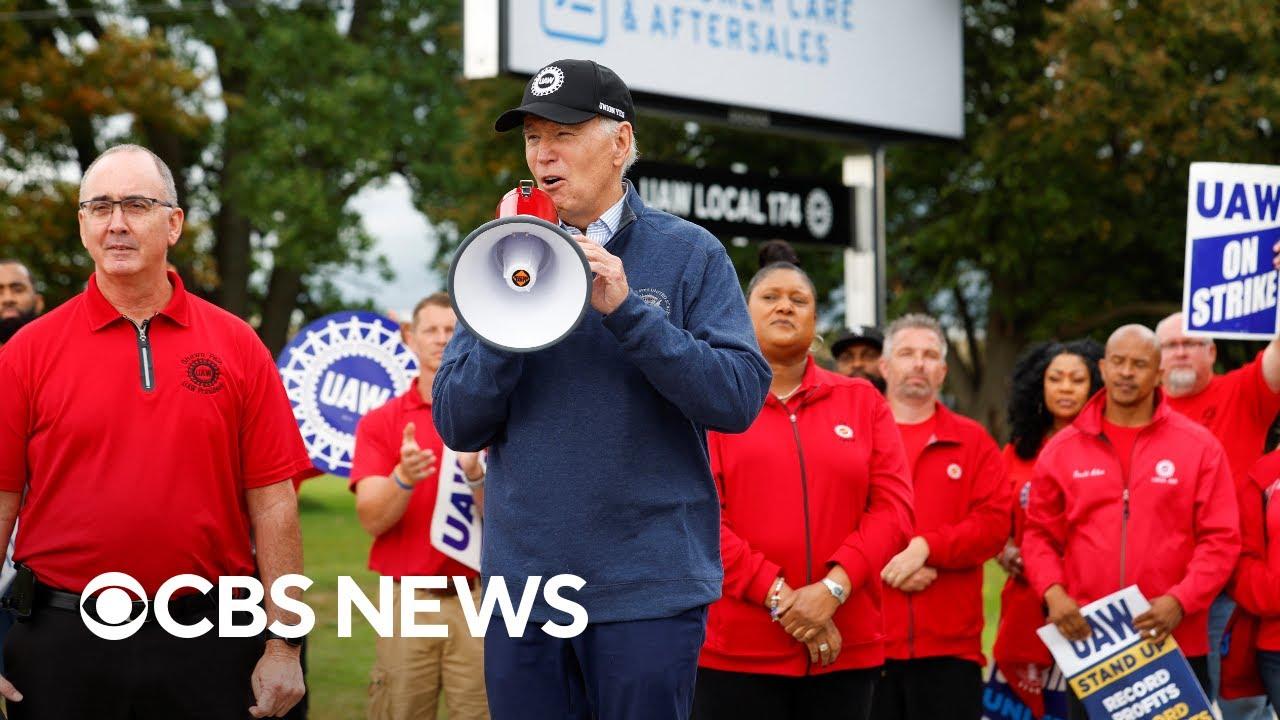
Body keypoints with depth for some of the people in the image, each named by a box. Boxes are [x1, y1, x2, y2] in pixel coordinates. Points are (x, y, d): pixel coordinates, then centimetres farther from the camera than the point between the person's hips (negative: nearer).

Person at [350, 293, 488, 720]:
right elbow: (371, 519, -5)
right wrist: (404, 479, -24)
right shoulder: (380, 423, 5)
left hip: (481, 601, 0)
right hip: (406, 602, 1)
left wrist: (477, 474, -24)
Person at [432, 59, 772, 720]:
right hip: (523, 584, 3)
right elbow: (456, 424, 2)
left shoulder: (689, 254, 0)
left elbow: (740, 398, -10)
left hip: (649, 587, -3)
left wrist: (626, 310, -18)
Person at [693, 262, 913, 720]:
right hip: (735, 652, -2)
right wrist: (778, 596, -14)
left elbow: (892, 507, 3)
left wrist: (833, 588, -12)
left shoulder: (863, 401, 12)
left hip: (845, 651, 3)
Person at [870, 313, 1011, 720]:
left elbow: (995, 522, 0)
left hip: (950, 644, 1)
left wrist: (926, 546, -13)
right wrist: (882, 563, -15)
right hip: (865, 640, -1)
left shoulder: (972, 442, 11)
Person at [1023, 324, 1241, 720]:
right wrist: (1053, 592, -9)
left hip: (1175, 645, -1)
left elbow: (1220, 539, -3)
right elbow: (1040, 534, 9)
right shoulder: (1062, 449, 7)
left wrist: (1180, 601, -16)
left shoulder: (1200, 446, 1)